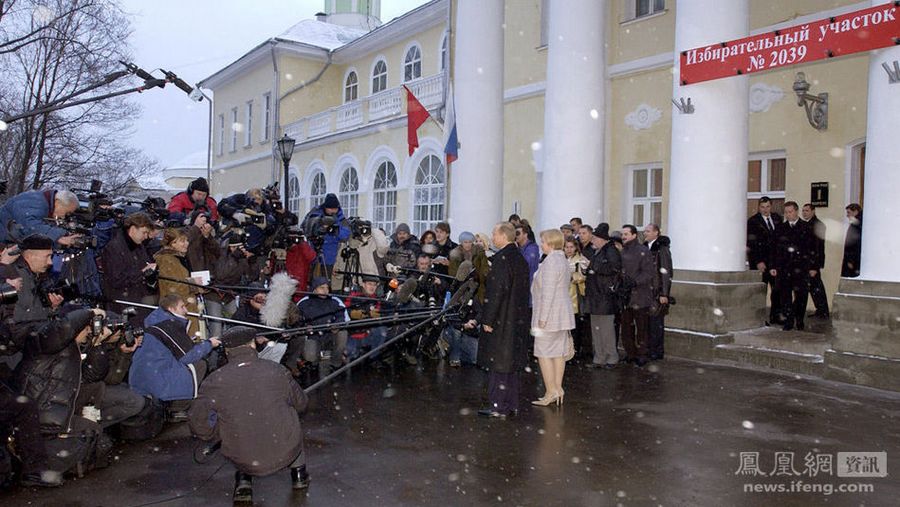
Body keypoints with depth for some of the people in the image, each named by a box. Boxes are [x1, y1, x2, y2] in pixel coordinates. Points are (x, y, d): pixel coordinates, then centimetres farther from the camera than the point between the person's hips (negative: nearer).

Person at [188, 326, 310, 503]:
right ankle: (298, 471, 32)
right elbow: (301, 405, 7)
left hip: (243, 461, 0)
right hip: (286, 454, 0)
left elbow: (197, 422, -12)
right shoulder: (277, 371, -5)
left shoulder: (215, 381, -8)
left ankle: (243, 480, 19)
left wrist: (221, 433, 8)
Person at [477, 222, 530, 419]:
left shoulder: (502, 258, -17)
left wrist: (488, 319, -17)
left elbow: (497, 291, -21)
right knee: (511, 361, 14)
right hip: (517, 319, 9)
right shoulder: (520, 258, 10)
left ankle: (499, 406, 3)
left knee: (498, 362, -2)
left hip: (501, 320, -9)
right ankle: (512, 404, 21)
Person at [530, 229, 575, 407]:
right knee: (558, 352, 11)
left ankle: (551, 391, -1)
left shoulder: (550, 261, -17)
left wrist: (542, 318, -18)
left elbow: (547, 292, -21)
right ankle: (558, 389, 17)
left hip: (550, 314, -10)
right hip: (562, 314, 10)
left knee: (543, 352, -3)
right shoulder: (563, 260, 15)